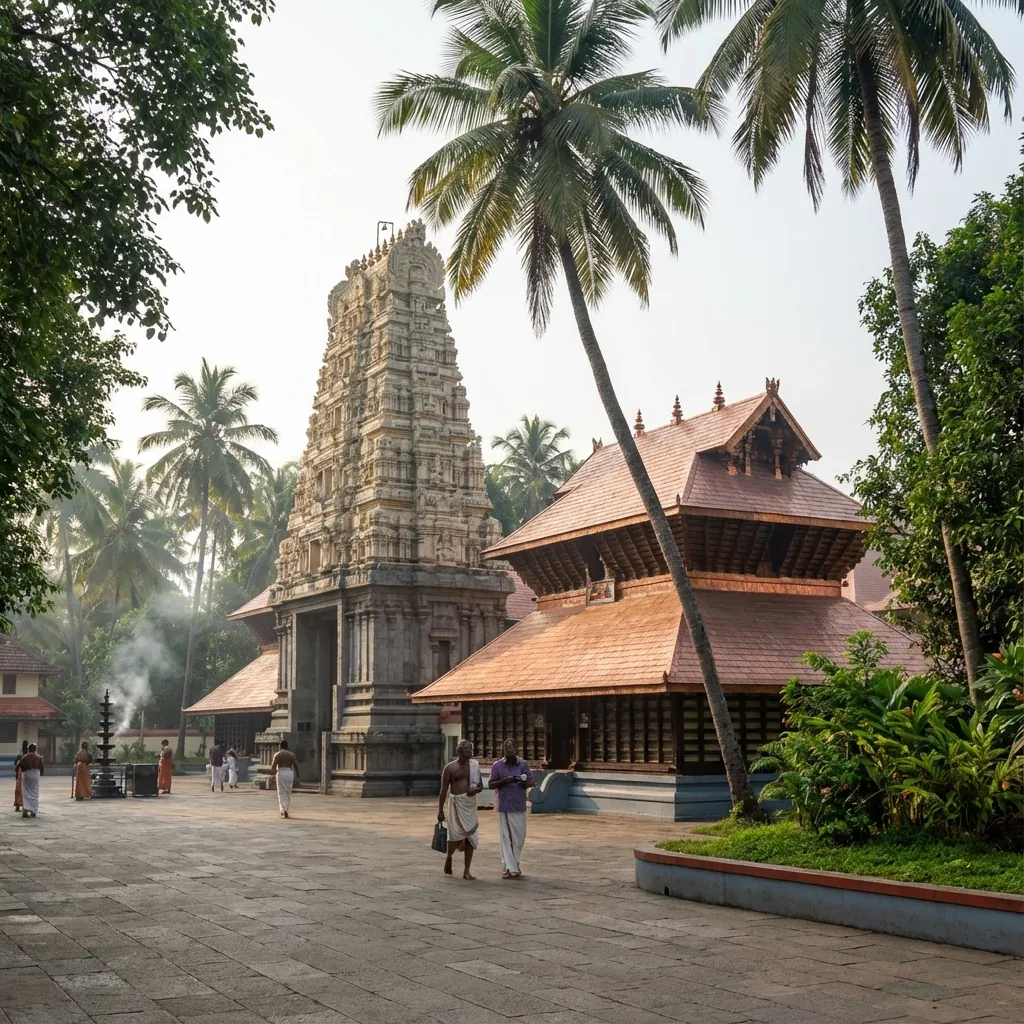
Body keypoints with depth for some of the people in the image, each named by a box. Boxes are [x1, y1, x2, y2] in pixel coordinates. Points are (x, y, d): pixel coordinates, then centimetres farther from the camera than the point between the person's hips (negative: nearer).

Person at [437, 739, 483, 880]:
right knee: (456, 834, -10)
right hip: (456, 803, -4)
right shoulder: (450, 767, -3)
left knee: (471, 836, 3)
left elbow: (481, 785, 15)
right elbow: (443, 790, -2)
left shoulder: (475, 765, 9)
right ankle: (448, 858, 21)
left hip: (471, 803, 4)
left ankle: (466, 871, 10)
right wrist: (440, 810, -4)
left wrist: (476, 789, -10)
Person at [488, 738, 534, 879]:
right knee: (506, 837, -3)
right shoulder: (497, 765, 1)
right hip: (504, 806, -2)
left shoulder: (523, 764, 7)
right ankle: (512, 868, -1)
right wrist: (504, 781, -16)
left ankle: (513, 863, 22)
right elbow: (491, 784, 1)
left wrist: (525, 782, -18)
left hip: (519, 805, 2)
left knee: (520, 835, 5)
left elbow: (531, 782, 5)